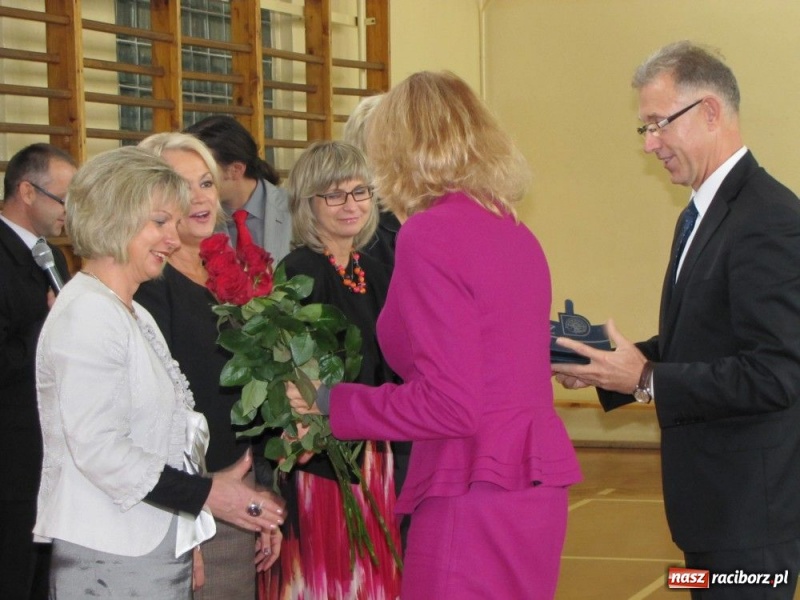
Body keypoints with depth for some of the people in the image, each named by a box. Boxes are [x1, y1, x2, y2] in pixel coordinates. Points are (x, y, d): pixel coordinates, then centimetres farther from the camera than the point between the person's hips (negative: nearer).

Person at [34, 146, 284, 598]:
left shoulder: (135, 316, 17)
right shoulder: (85, 315, -13)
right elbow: (98, 449, -20)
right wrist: (207, 493, -15)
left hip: (159, 550, 9)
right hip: (111, 560, -9)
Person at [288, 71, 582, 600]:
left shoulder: (430, 234, -12)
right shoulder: (514, 230, 10)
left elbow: (448, 405, -17)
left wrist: (334, 405, -7)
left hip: (475, 495, -8)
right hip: (536, 485, 8)